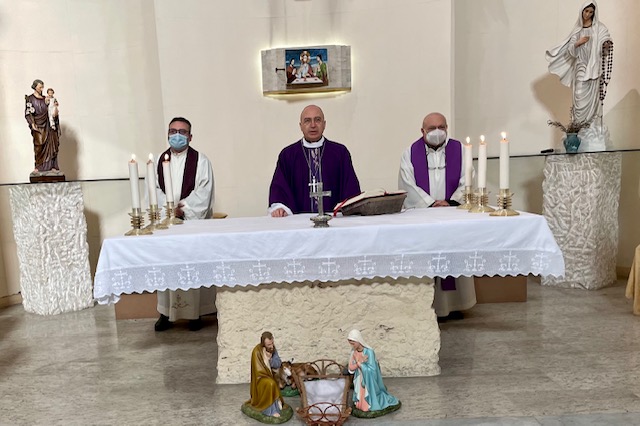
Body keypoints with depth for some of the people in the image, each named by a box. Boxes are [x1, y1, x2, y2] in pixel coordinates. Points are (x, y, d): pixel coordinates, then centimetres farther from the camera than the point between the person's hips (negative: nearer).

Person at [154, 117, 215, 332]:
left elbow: (203, 193, -8)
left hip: (194, 221, -3)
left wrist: (183, 209, -17)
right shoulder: (159, 160, 11)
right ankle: (166, 311, 16)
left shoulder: (201, 161, 0)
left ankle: (195, 312, 11)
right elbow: (154, 190, 4)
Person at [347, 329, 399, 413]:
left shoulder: (369, 352, -25)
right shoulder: (353, 351, -7)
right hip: (360, 380, 5)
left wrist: (359, 363, -20)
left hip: (370, 380, -5)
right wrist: (360, 362, -22)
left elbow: (371, 370, -26)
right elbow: (351, 368, -8)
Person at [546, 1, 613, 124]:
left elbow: (606, 44, 1)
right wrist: (578, 43, -12)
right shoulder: (577, 29, 11)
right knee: (579, 95, -5)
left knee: (591, 95, -7)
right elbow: (570, 50, 7)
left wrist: (607, 45, -22)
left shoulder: (599, 27, 4)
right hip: (580, 65, 2)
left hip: (593, 66, -2)